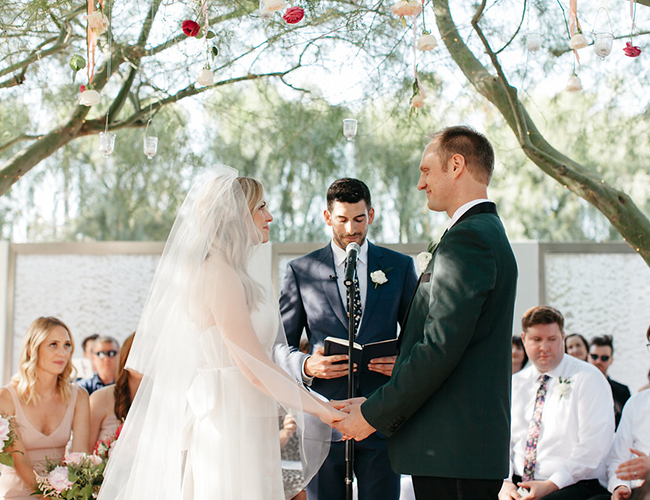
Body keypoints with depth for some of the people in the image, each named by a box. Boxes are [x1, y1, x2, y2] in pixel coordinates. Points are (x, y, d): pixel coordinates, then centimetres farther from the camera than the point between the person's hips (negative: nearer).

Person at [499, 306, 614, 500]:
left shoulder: (588, 379, 0)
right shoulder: (514, 384, 16)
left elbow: (593, 446, -9)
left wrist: (552, 484, -17)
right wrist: (505, 482, -7)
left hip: (574, 484, -5)